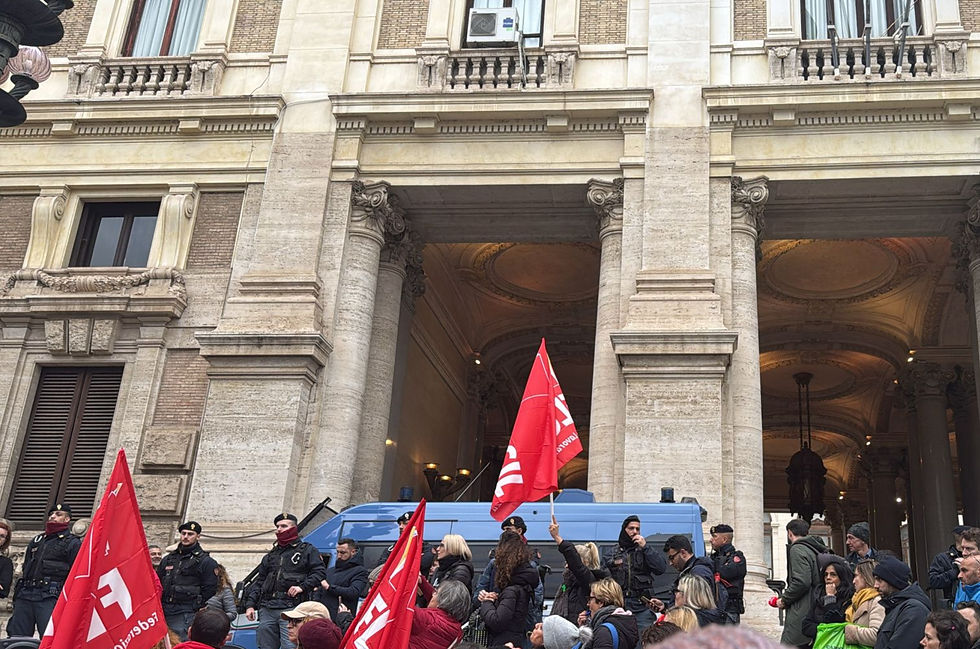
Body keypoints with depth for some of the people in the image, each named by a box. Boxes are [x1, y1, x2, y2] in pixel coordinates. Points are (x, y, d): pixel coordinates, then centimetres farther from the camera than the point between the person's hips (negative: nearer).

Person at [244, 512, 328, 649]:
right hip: (267, 610, 6)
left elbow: (320, 572, 0)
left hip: (291, 609, -6)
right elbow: (259, 581, 23)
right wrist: (250, 604, 12)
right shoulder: (270, 555, 25)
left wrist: (303, 587, -13)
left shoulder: (307, 550, 9)